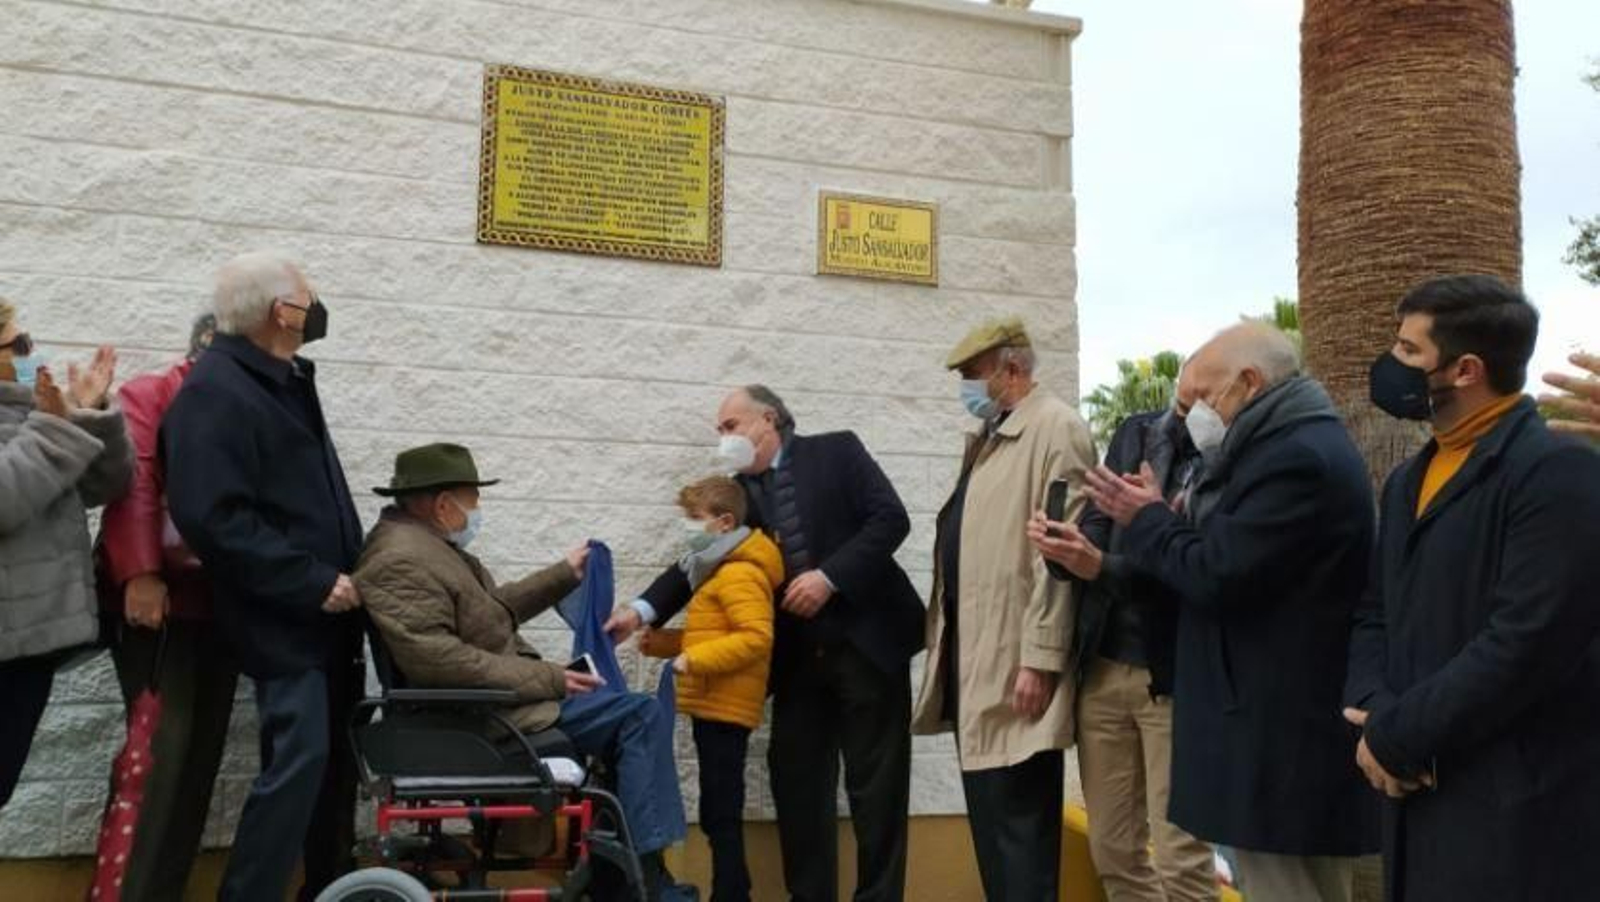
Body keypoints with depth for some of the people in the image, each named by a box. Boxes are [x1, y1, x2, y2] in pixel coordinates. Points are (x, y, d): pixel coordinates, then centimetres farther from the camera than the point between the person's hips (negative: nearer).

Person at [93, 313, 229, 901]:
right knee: (166, 745, -10)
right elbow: (132, 481, -9)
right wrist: (140, 574, -20)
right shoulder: (148, 395, 4)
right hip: (155, 596, -5)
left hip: (222, 602, 6)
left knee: (203, 749, 4)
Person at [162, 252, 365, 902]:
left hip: (328, 611, 9)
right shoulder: (214, 392, -15)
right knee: (299, 760, -10)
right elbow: (214, 519, -24)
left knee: (335, 757, 14)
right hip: (285, 619, -9)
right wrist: (314, 584, -21)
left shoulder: (285, 379, 15)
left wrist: (350, 573, 13)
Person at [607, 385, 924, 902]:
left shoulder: (837, 452, -1)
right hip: (799, 656, 5)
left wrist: (828, 577, -17)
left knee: (874, 783, 2)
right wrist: (643, 610, -11)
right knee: (796, 782, 5)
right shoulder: (737, 492, 11)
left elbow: (890, 518, -10)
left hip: (866, 641, -4)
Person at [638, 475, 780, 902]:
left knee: (720, 815, -6)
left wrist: (693, 659, -24)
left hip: (725, 710, -11)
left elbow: (756, 638, -25)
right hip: (713, 707, 11)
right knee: (719, 815, 15)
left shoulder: (739, 573, -14)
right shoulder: (718, 570, 18)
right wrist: (664, 642, 11)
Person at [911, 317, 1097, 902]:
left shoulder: (1055, 429, -10)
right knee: (988, 817, 15)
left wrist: (1040, 659, -21)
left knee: (1019, 822, -3)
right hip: (972, 656, 9)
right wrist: (944, 641, 15)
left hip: (1014, 665, -9)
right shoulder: (986, 435, 19)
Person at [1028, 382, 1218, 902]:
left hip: (1174, 675, -5)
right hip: (1102, 666, 5)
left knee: (1181, 857, 0)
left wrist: (1102, 567, -30)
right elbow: (1098, 525, 3)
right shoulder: (1137, 434, 7)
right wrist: (1066, 542, -19)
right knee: (1112, 849, 12)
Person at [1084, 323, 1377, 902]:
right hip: (1289, 724, 11)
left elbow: (1217, 577, -21)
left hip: (1280, 736, -11)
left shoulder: (1297, 457, -19)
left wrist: (1147, 520, -5)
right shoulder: (1296, 446, 15)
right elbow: (1229, 567, 16)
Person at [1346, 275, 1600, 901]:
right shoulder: (1408, 479, 15)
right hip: (1420, 792, 8)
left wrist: (1397, 737, -15)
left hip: (1519, 812, -8)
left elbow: (1526, 643, -21)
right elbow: (1375, 616, 14)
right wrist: (1373, 714, -6)